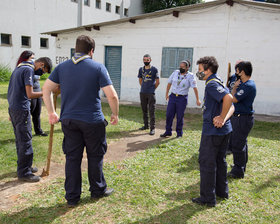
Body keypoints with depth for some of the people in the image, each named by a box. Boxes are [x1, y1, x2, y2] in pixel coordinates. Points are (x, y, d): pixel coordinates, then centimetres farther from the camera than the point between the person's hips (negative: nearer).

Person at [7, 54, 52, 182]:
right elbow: (30, 94, -21)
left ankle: (25, 166, 30)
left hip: (13, 108, 10)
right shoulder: (29, 70, -13)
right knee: (25, 141, -3)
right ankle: (24, 173, 4)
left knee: (20, 140, 17)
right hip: (21, 110, -10)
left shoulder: (20, 67, 18)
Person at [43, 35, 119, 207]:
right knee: (95, 156, 14)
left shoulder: (62, 67, 5)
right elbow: (112, 96, -12)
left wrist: (51, 112, 12)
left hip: (69, 120, 3)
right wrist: (115, 115, 2)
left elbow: (46, 89, 6)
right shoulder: (98, 67, -6)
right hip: (93, 120, -3)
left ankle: (72, 197, 20)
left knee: (72, 158, 11)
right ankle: (98, 190, 30)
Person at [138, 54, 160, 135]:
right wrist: (143, 87, 12)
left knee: (151, 111, -5)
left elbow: (157, 82, 0)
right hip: (142, 93, 5)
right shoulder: (141, 69, 8)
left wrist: (152, 89, 4)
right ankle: (146, 125, 26)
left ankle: (152, 128, -2)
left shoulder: (154, 69, -4)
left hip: (151, 93, -5)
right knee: (144, 110, 13)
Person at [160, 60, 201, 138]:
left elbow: (195, 87, -14)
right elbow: (169, 83, 13)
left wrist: (197, 99, -20)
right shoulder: (175, 72, 4)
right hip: (173, 96, 4)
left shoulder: (190, 76, -8)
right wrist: (166, 94, 14)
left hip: (182, 98, -4)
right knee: (169, 115, 5)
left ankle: (179, 133, 19)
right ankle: (168, 132, 19)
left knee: (180, 116, 3)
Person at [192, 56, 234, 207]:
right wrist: (224, 118, -9)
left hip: (212, 130, -10)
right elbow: (231, 106, 9)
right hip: (224, 130, 10)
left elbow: (229, 98, -33)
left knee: (206, 162, 1)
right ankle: (222, 191, 34)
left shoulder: (212, 84, -16)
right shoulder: (218, 82, 14)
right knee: (219, 160, 21)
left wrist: (222, 117, -23)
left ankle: (208, 198, 10)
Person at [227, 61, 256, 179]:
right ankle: (241, 166, 36)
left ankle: (238, 171, 6)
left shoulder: (248, 86, -22)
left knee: (237, 144, -4)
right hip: (241, 117, 11)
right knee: (241, 143, 21)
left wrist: (235, 86, -8)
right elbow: (235, 97, 15)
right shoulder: (246, 84, 11)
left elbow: (233, 99, -20)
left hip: (242, 118, -11)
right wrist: (236, 86, 6)